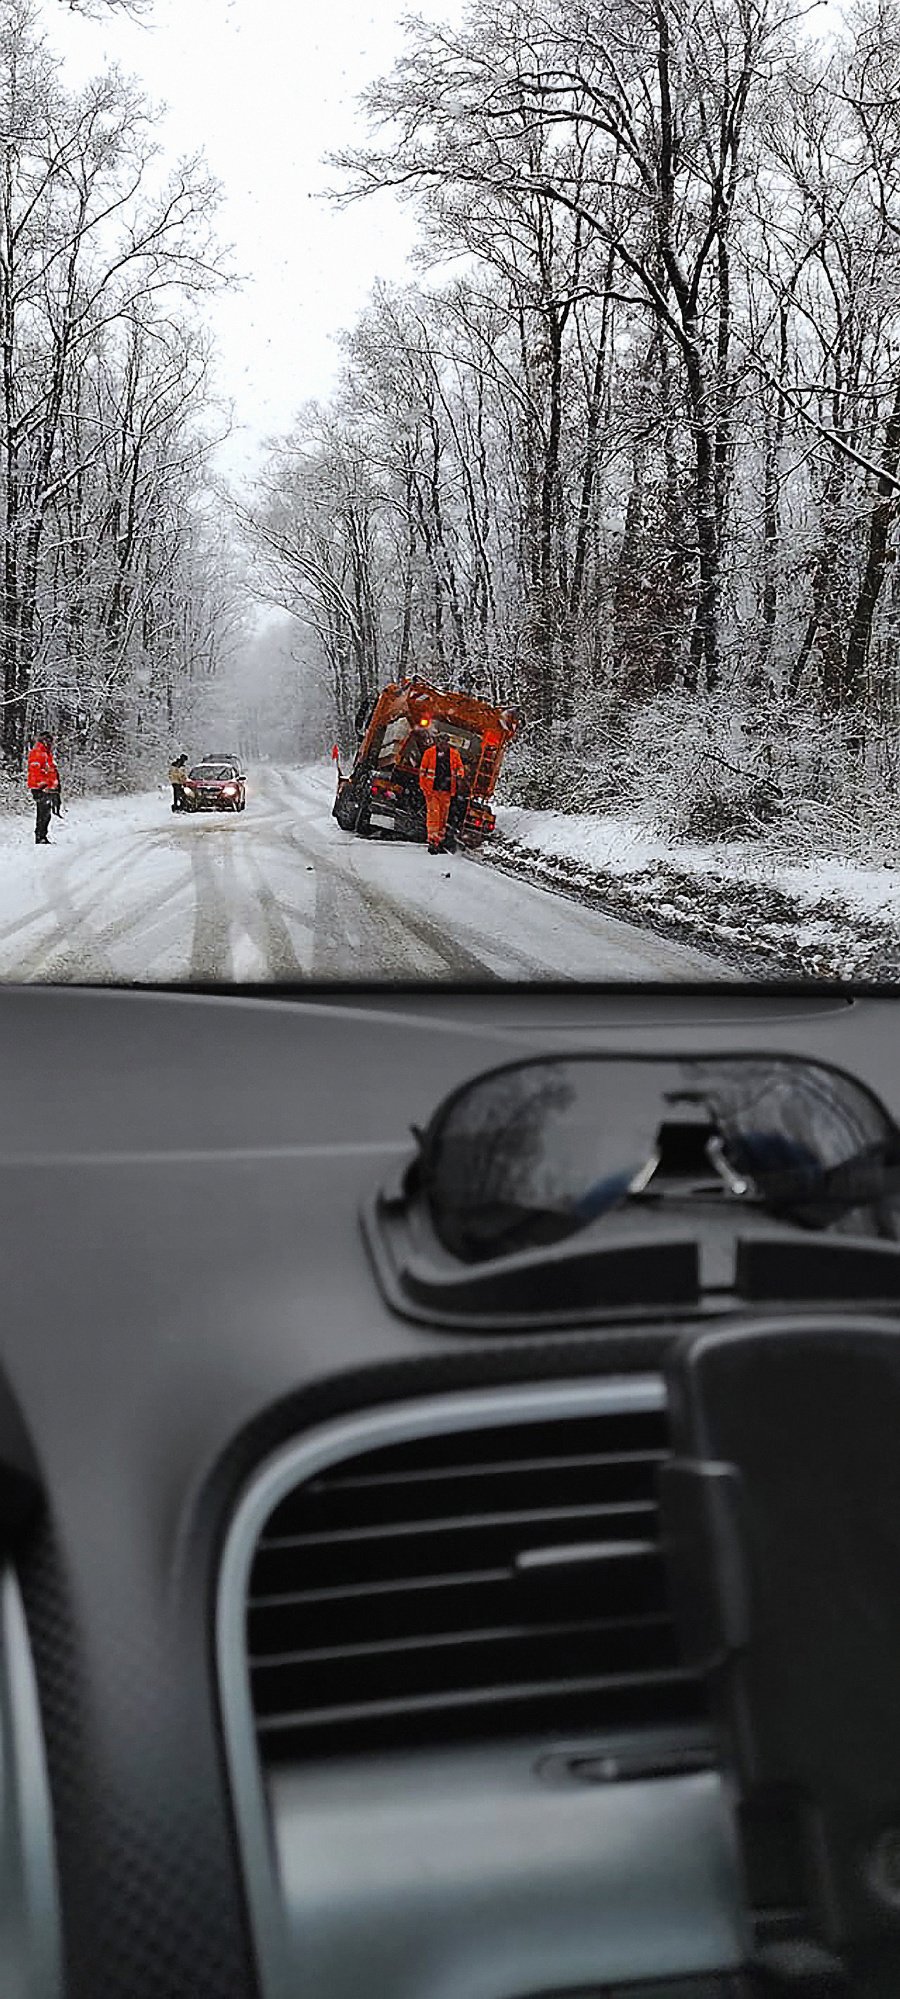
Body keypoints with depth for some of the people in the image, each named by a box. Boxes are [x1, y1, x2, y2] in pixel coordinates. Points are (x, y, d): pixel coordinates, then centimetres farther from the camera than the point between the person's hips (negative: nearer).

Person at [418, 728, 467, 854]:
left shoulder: (454, 753, 5)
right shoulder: (430, 752, -1)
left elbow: (460, 766, 18)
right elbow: (422, 770, 3)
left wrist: (459, 778, -1)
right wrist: (424, 787, -2)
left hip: (447, 791, 4)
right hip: (432, 789, -3)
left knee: (443, 816, 9)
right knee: (433, 814, -12)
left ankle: (440, 841, 18)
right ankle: (432, 842, -15)